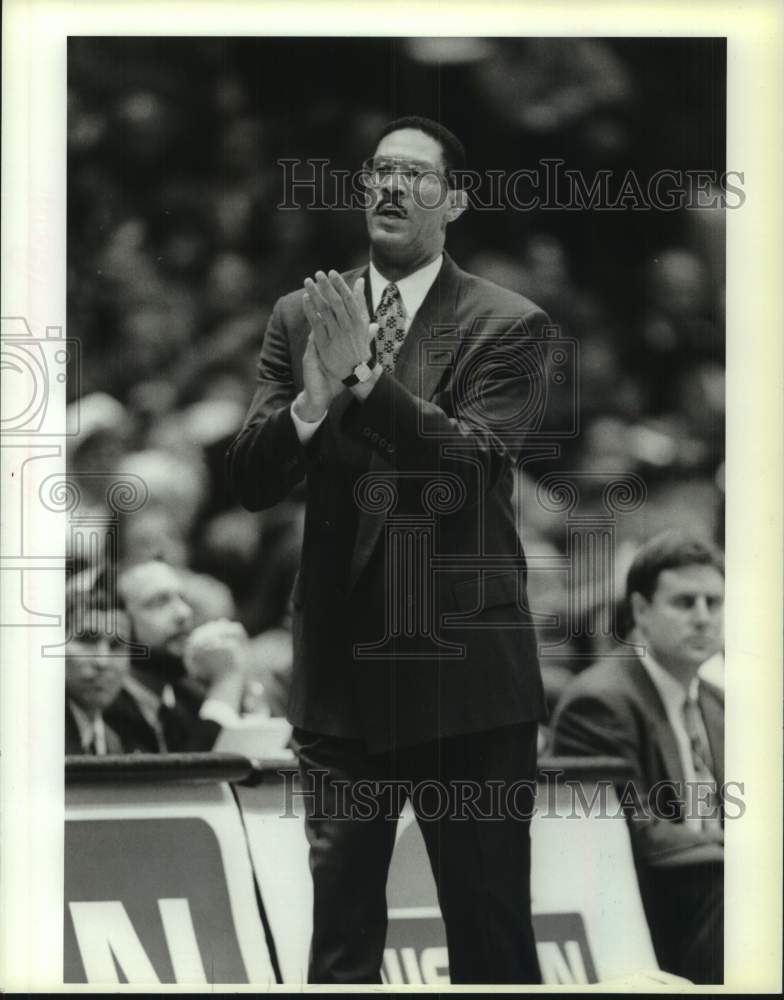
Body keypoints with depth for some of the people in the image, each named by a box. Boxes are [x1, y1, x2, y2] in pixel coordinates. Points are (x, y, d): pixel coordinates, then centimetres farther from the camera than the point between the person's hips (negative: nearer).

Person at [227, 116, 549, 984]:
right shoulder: (302, 317, 6)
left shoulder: (505, 324, -4)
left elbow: (474, 461, -19)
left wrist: (366, 380, -29)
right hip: (341, 668, 3)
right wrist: (314, 400, -20)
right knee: (340, 933, 11)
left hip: (465, 674, -3)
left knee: (491, 935, 4)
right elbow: (250, 480, -1)